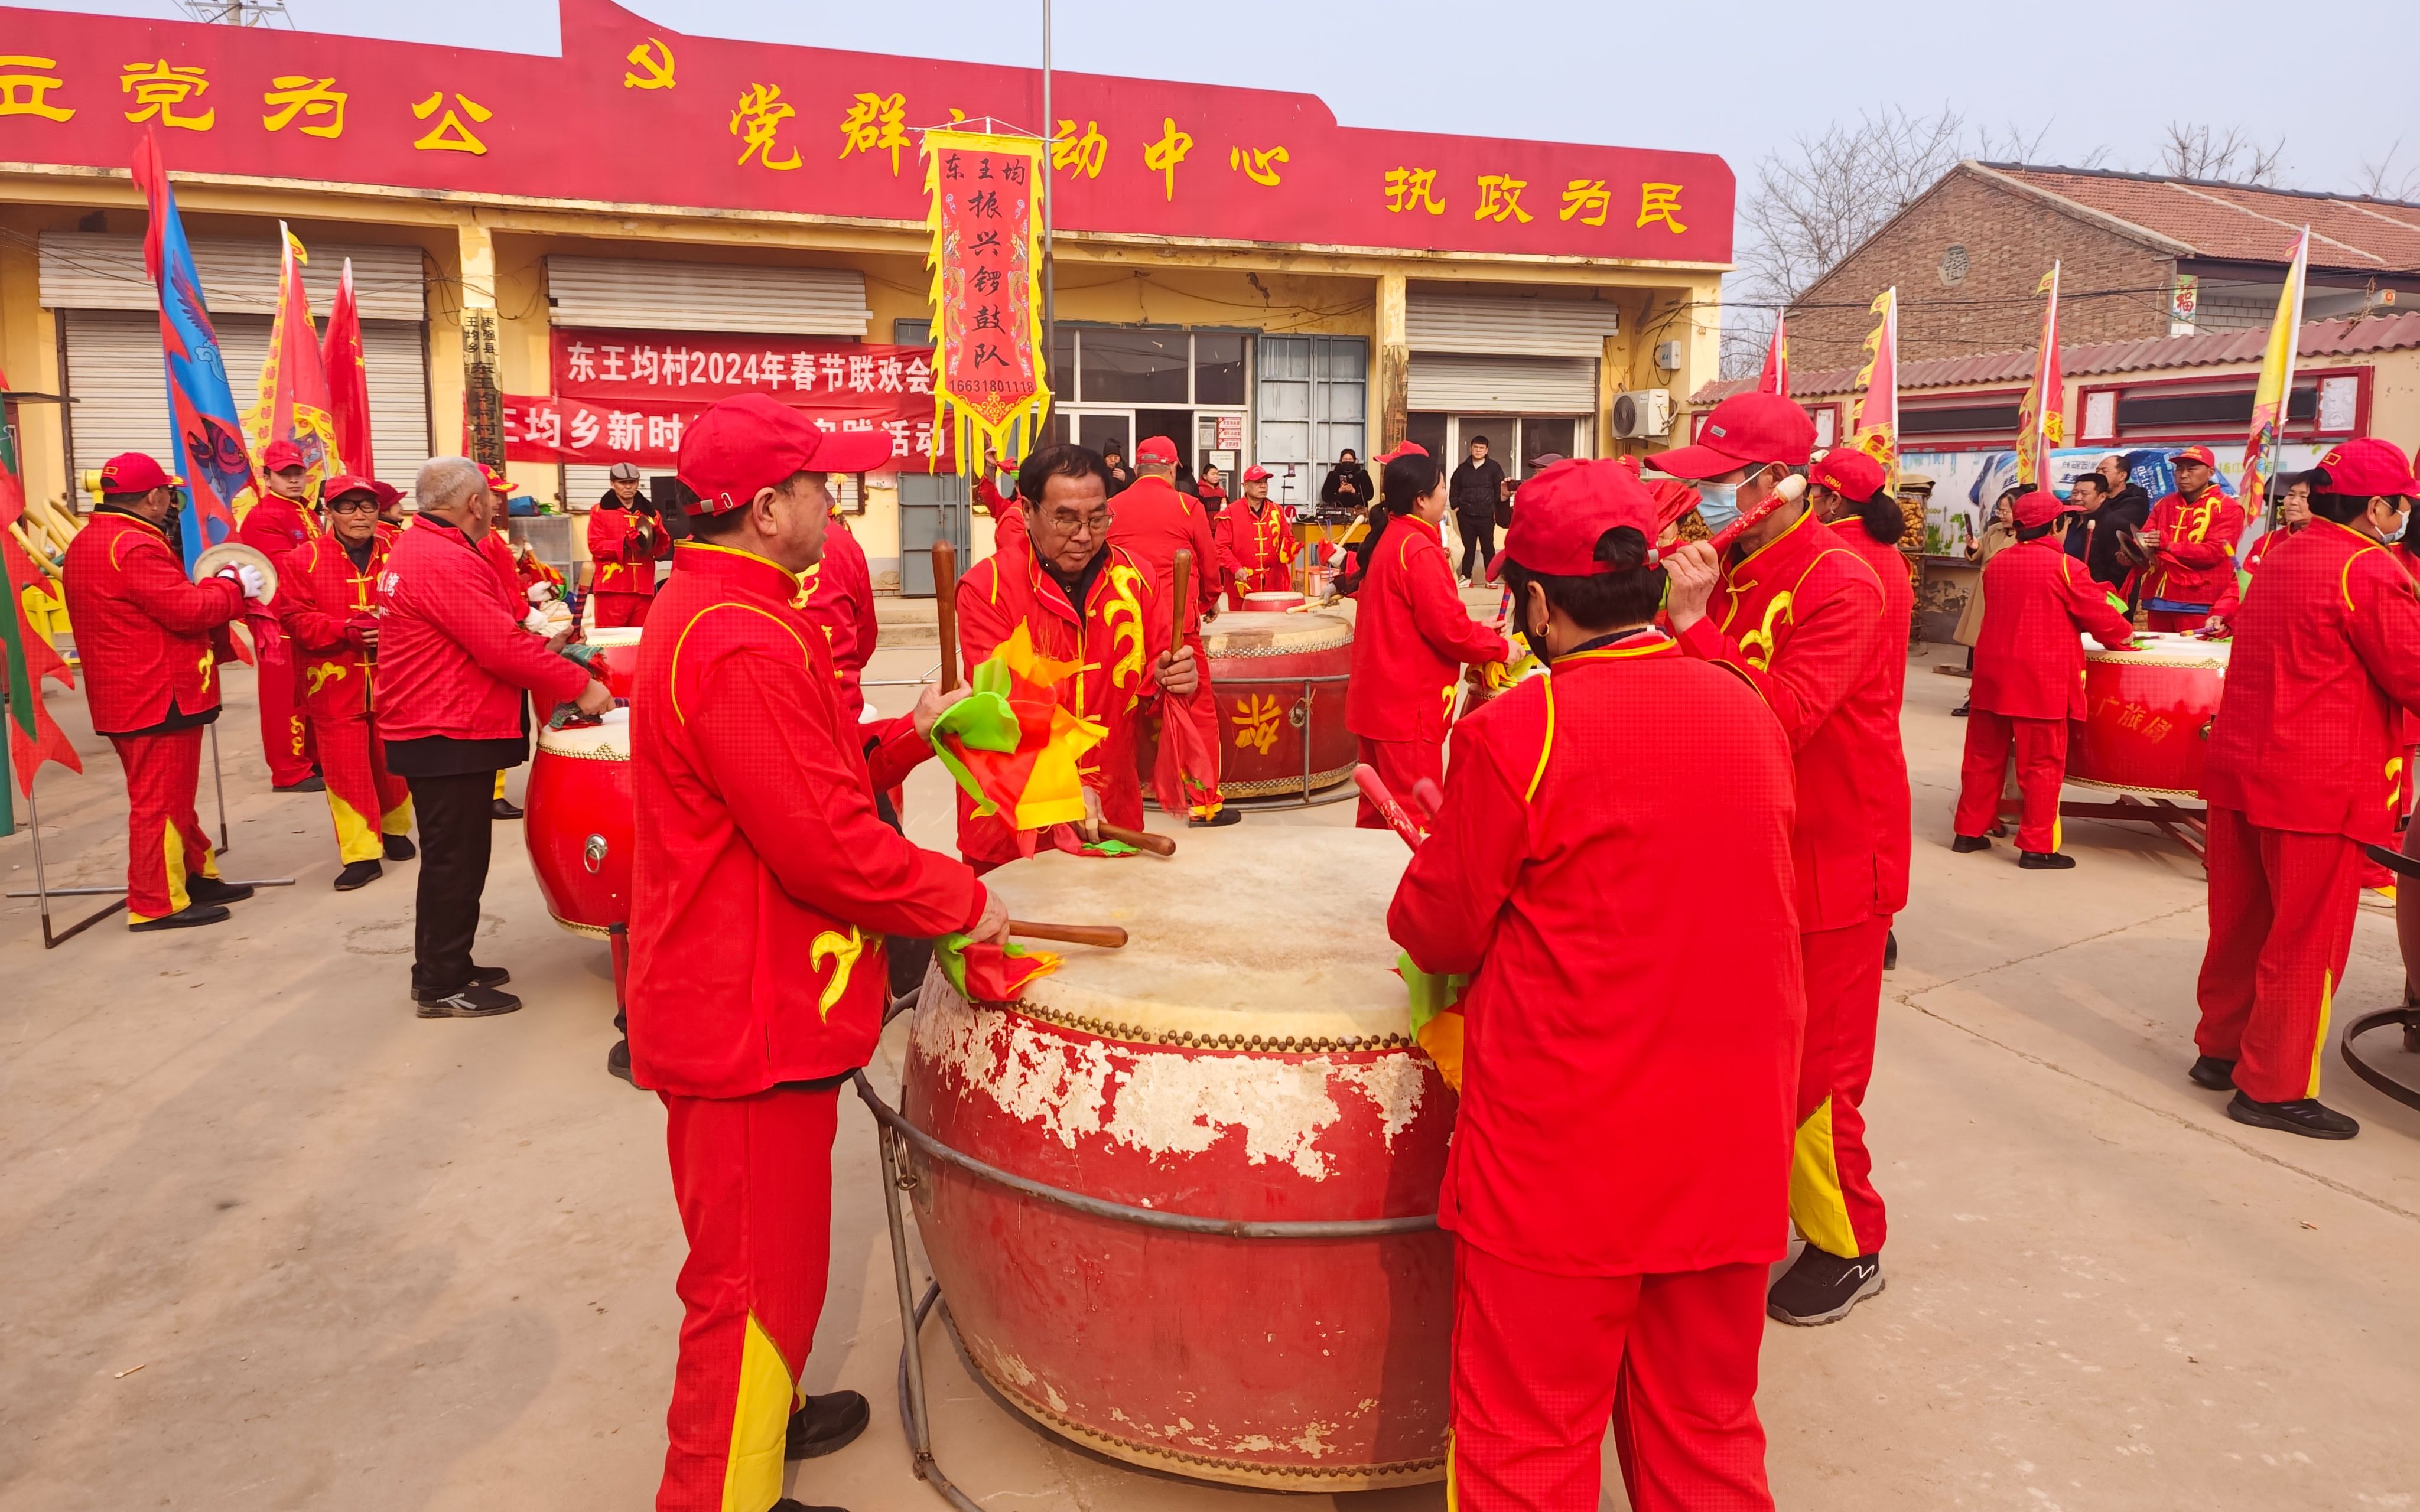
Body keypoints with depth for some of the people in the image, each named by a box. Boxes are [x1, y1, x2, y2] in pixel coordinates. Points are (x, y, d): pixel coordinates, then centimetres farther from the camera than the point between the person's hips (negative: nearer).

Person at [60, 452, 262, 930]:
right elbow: (189, 610, -22)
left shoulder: (88, 542, 14)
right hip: (158, 697, -10)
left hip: (128, 695, 10)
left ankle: (196, 876, 29)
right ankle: (157, 903, 4)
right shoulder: (136, 547, -20)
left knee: (169, 794, 19)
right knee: (161, 799, -2)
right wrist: (233, 586, -6)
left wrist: (216, 588, 11)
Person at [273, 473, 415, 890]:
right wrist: (347, 630, -19)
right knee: (346, 770, -2)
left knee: (392, 762, 13)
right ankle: (361, 853, 3)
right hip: (336, 686, -1)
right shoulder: (303, 561, -1)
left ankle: (394, 829, 33)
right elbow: (296, 619, -5)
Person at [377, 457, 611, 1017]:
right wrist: (580, 685, -18)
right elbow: (504, 649, -25)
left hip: (430, 730, 11)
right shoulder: (446, 563, -21)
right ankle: (442, 987, 9)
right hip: (450, 738, -11)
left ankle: (445, 967, 29)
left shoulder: (416, 547, 13)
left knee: (451, 857, 18)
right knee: (455, 859, -1)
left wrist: (535, 645, 8)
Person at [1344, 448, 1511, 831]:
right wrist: (1501, 647, -3)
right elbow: (1451, 628, -19)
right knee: (1415, 818, -3)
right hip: (1409, 707, -9)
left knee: (1378, 812, 16)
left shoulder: (1383, 541, 11)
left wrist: (1476, 632, 14)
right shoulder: (1419, 550, -17)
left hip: (1376, 698, 9)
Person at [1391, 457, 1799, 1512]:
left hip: (1561, 1157, -5)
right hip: (1728, 1148, 6)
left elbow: (1439, 934, -5)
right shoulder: (1747, 713, 1)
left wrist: (1431, 878, 15)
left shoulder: (1513, 732, -15)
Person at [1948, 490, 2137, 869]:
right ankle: (2037, 847, 3)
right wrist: (2124, 635, 17)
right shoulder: (2065, 566, -9)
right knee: (2041, 764, 0)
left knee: (1985, 756, 13)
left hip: (1992, 673, 6)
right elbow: (2101, 615, -3)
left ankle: (1970, 831, 19)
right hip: (2040, 679, -6)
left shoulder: (1997, 563, 9)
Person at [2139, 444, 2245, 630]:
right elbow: (2145, 539, 5)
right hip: (2159, 599, 5)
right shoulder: (2164, 505, 18)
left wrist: (2169, 546, -22)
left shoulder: (2227, 509, 1)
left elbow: (2214, 552, -11)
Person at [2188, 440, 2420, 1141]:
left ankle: (2221, 1048, 27)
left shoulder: (2281, 559, 13)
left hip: (2240, 766, 8)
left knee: (2242, 922, 17)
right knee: (2306, 939, 2)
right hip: (2318, 784, -8)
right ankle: (2274, 1088, 9)